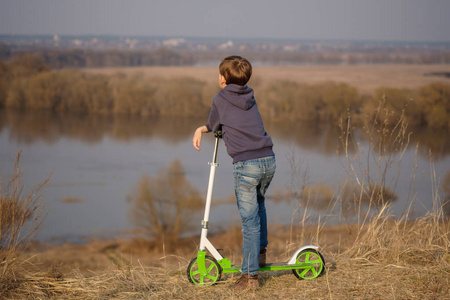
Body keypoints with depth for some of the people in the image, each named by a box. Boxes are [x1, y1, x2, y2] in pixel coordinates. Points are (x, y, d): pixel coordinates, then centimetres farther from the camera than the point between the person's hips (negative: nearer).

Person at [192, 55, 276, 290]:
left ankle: (250, 275, 0)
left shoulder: (220, 99, 1)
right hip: (268, 160, 6)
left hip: (246, 165, -6)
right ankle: (260, 253, 36)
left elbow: (214, 125, 17)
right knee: (258, 203, 31)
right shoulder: (249, 97, 19)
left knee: (250, 219, -3)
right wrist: (201, 129, 25)